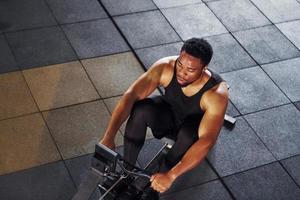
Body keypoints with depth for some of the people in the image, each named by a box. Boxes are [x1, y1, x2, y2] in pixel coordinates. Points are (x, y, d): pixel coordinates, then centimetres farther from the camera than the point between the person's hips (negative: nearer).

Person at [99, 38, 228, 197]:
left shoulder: (216, 94, -37)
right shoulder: (166, 67, -30)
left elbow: (207, 141, -47)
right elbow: (130, 95, -36)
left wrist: (170, 175, -55)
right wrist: (109, 137, -46)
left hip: (197, 127, -2)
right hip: (169, 114, 2)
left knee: (189, 133, -38)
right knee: (140, 109, -30)